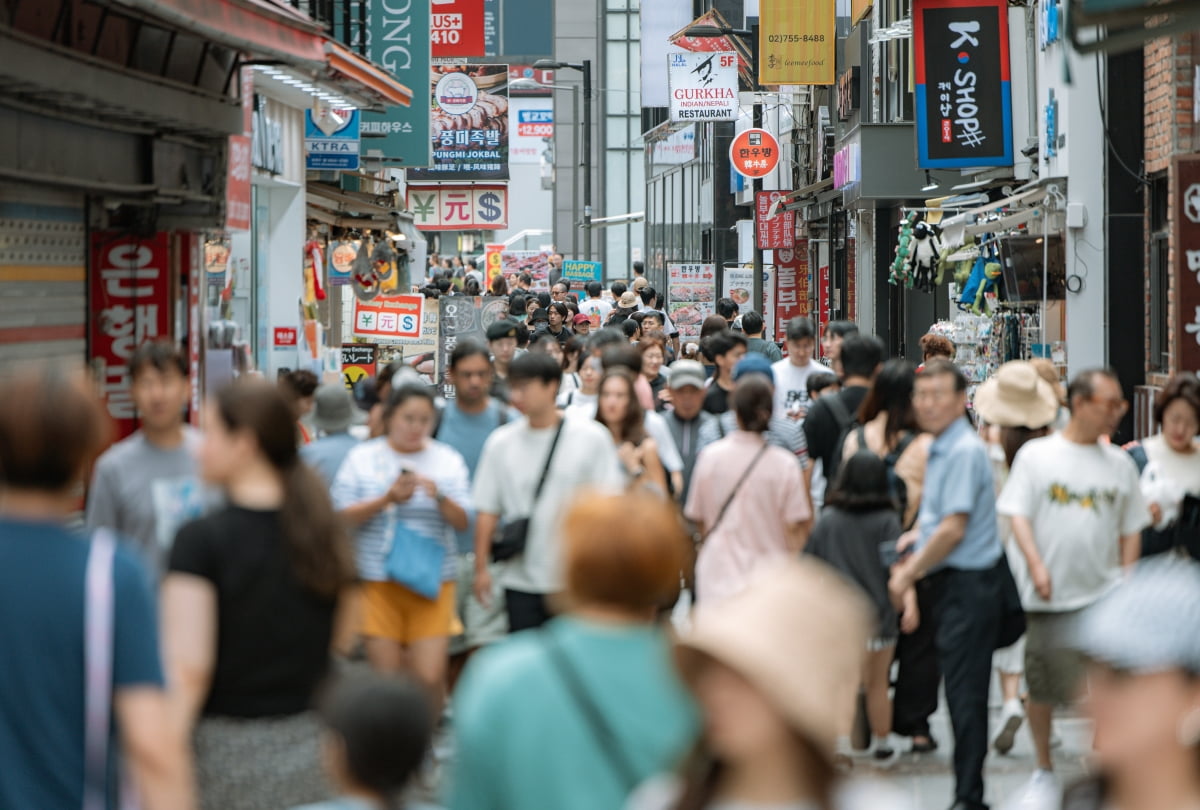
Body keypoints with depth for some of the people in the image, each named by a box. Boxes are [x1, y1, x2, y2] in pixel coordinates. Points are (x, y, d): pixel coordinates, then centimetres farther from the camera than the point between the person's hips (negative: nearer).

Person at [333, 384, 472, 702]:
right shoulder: (362, 458, 5)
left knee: (430, 678, -8)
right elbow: (343, 516, -3)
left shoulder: (449, 460, 9)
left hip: (431, 580, 1)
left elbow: (463, 522, 3)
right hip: (379, 581, -1)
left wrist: (440, 498, -16)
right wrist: (387, 499, -16)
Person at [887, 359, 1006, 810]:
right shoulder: (940, 447, 14)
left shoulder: (964, 451, -17)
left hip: (969, 583, -10)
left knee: (965, 692, -6)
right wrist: (918, 535, 12)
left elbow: (953, 529, -20)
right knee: (963, 691, 14)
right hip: (953, 585, 10)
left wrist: (910, 572, -11)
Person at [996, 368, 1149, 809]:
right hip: (1050, 595, -1)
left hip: (1104, 594, 2)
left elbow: (1131, 529, 12)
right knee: (1041, 688, 6)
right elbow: (1018, 514, -4)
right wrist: (1036, 565, -17)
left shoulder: (1120, 464, 8)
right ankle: (1044, 771, 25)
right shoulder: (1037, 455, 1)